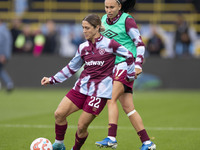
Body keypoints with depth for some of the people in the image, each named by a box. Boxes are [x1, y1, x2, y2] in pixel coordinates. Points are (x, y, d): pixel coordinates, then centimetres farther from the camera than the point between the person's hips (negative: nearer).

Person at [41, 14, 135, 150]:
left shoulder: (109, 44, -6)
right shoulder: (83, 47, 10)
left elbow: (129, 56, 3)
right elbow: (72, 68, 19)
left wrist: (130, 76, 8)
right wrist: (52, 80, 14)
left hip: (100, 91, -5)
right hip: (82, 87, 5)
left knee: (82, 126, -9)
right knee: (59, 114, -9)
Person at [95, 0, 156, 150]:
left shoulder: (127, 20, -9)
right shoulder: (104, 20, 11)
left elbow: (140, 44, -10)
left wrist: (138, 64, -21)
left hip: (127, 63, -7)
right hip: (114, 66, 7)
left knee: (111, 99, -21)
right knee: (128, 107, 3)